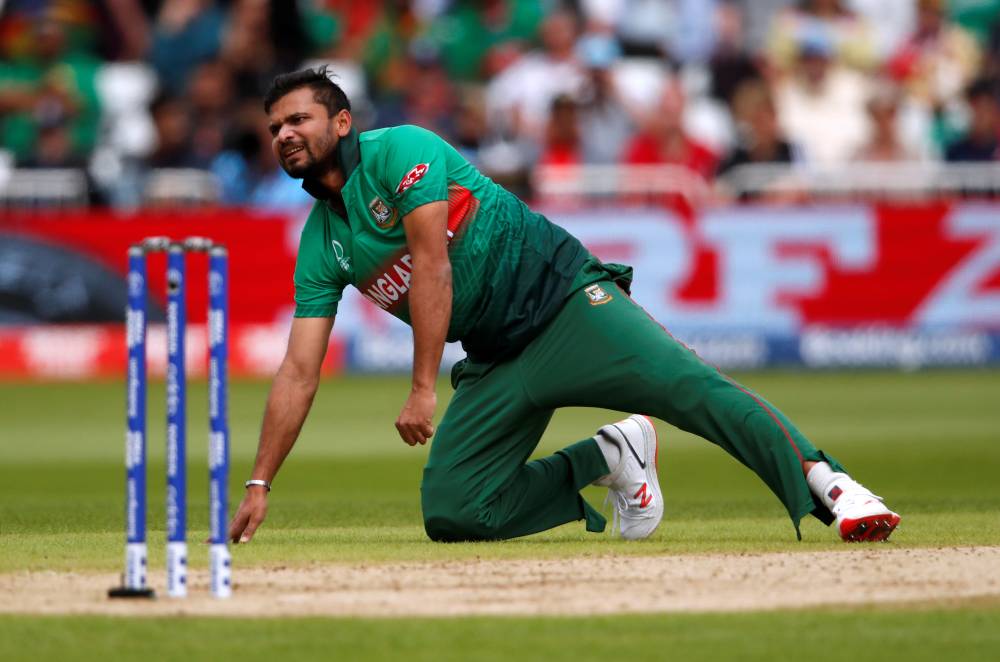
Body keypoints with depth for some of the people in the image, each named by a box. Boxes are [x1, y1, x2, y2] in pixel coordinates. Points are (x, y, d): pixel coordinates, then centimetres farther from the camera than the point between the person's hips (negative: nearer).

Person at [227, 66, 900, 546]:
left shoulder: (397, 150, -4)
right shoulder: (321, 243, 15)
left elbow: (430, 264, -14)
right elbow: (299, 372, 13)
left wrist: (424, 388, -19)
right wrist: (259, 486, 6)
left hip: (561, 300, -7)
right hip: (497, 365, 7)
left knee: (684, 383, -29)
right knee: (450, 512, -8)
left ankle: (824, 484, -38)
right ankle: (606, 458, 5)